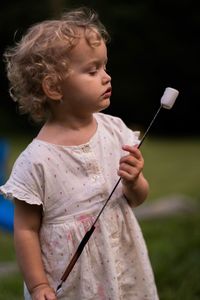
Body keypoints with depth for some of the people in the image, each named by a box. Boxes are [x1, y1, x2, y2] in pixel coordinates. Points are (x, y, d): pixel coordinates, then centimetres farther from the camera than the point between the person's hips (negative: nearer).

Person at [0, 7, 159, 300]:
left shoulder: (114, 129, -5)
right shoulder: (37, 160, -19)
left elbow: (138, 198, 7)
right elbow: (26, 230, -11)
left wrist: (134, 183, -14)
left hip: (123, 270, 4)